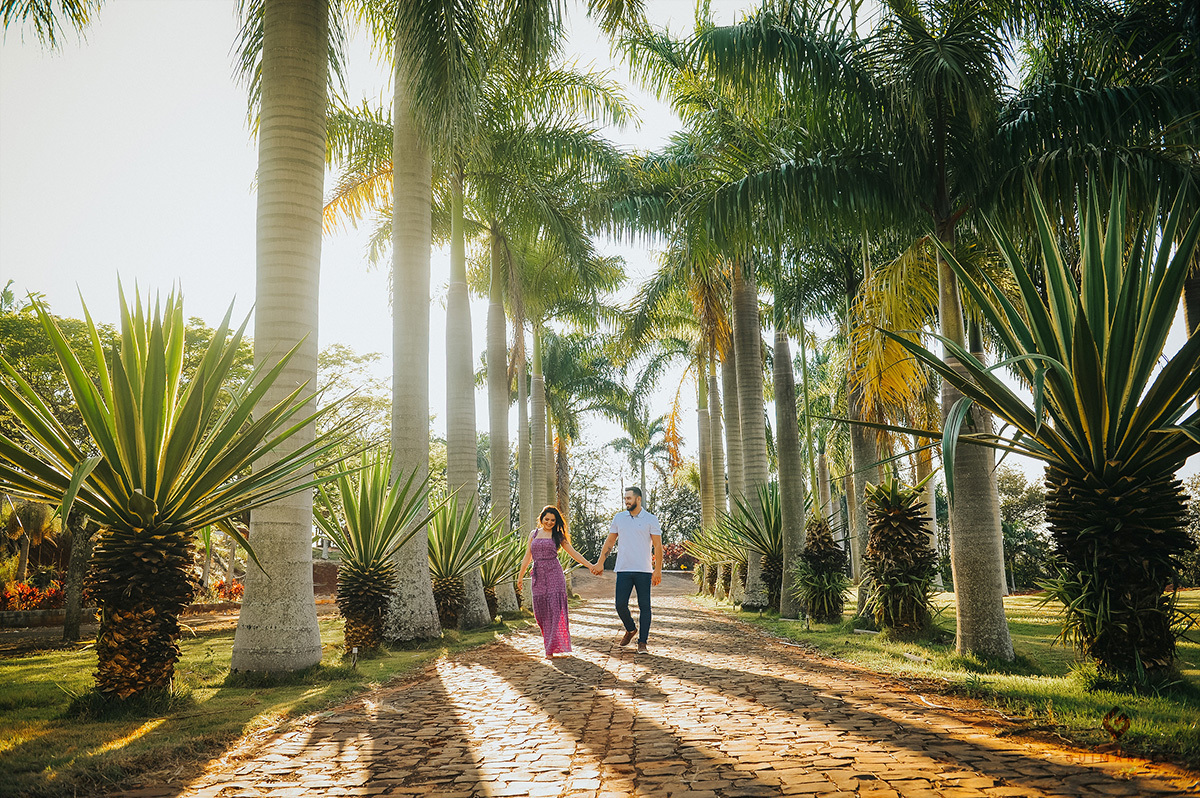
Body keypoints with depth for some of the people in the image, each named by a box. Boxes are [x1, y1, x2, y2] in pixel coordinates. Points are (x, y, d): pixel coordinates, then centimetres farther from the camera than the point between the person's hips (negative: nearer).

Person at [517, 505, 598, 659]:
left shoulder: (558, 536, 6)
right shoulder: (534, 534, 13)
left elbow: (573, 553, 7)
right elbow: (528, 556, 19)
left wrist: (590, 566, 1)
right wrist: (521, 575, 20)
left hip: (554, 574, -2)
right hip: (538, 576, 3)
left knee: (554, 609, -8)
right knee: (540, 611, 1)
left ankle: (552, 647, -4)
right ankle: (550, 642, 20)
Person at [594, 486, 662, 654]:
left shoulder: (651, 520, 1)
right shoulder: (619, 518, 10)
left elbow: (658, 546, -1)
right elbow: (609, 541, 16)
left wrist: (658, 570, -9)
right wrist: (600, 563, 9)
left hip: (644, 570, -2)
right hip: (623, 570, 3)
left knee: (644, 606, -1)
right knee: (620, 604, -1)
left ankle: (642, 642, 10)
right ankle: (631, 629, 26)